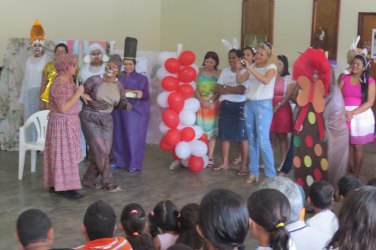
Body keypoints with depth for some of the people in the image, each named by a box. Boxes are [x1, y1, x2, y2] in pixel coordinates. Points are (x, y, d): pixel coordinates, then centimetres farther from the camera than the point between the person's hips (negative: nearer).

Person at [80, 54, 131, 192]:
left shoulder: (119, 85, 1)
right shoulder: (94, 80, -13)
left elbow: (121, 102, 8)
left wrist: (127, 105, -14)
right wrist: (90, 102, -18)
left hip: (106, 119, 6)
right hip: (90, 118, -5)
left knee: (104, 152, 5)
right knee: (101, 151, -8)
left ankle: (88, 179, 22)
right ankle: (107, 182, 5)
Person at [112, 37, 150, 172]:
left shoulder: (142, 79, -2)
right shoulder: (118, 77, 7)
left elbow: (146, 96, -6)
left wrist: (141, 95, -27)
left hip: (136, 112, -3)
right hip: (120, 111, 4)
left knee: (134, 137, -2)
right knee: (119, 136, 8)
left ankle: (134, 164, 5)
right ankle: (119, 160, 21)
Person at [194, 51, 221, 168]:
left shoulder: (219, 73, 0)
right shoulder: (199, 71, 2)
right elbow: (195, 88, -2)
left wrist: (210, 101, -14)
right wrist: (202, 101, -13)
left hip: (213, 105, 0)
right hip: (200, 104, 0)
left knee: (212, 132, 2)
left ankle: (210, 158, 7)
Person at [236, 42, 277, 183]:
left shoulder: (271, 67, -5)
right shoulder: (253, 67, 12)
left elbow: (266, 80, -25)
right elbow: (239, 81, 9)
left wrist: (250, 69, -26)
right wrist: (238, 69, -8)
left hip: (263, 105, -6)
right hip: (249, 104, 6)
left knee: (263, 141, -10)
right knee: (252, 140, 9)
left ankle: (271, 175, -4)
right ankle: (253, 173, 16)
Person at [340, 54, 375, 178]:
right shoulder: (345, 79, 5)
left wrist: (353, 113, -17)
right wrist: (343, 111, -17)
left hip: (361, 115, -2)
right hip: (345, 115, 2)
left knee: (357, 146, 2)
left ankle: (356, 175, 10)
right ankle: (351, 167, 28)